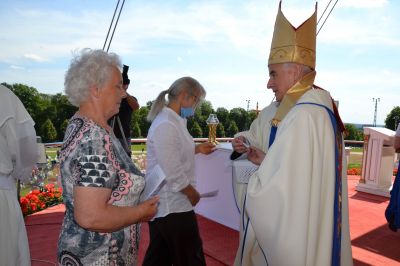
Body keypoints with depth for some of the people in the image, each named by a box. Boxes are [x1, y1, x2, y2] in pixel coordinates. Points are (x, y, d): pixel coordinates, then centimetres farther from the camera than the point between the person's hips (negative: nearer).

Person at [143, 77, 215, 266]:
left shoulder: (173, 120, 9)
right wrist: (193, 194, -10)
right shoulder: (166, 125, -23)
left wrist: (196, 149, 12)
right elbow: (173, 174, -24)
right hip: (173, 207, -10)